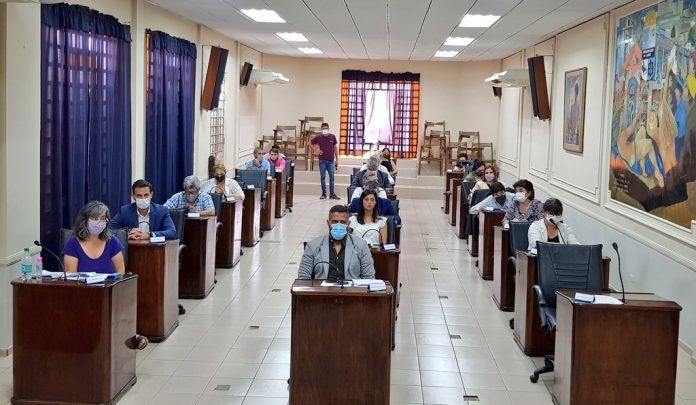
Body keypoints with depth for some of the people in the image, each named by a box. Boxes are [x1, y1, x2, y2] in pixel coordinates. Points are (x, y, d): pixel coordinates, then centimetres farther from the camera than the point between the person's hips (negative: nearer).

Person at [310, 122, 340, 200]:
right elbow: (311, 143, 15)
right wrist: (316, 150, 3)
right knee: (322, 177, 3)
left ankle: (332, 194, 3)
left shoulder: (332, 137, 3)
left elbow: (335, 148, 9)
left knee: (331, 177, -1)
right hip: (322, 161, 0)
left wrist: (337, 159, 8)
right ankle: (323, 194, 10)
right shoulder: (318, 137, 1)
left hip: (331, 161, 0)